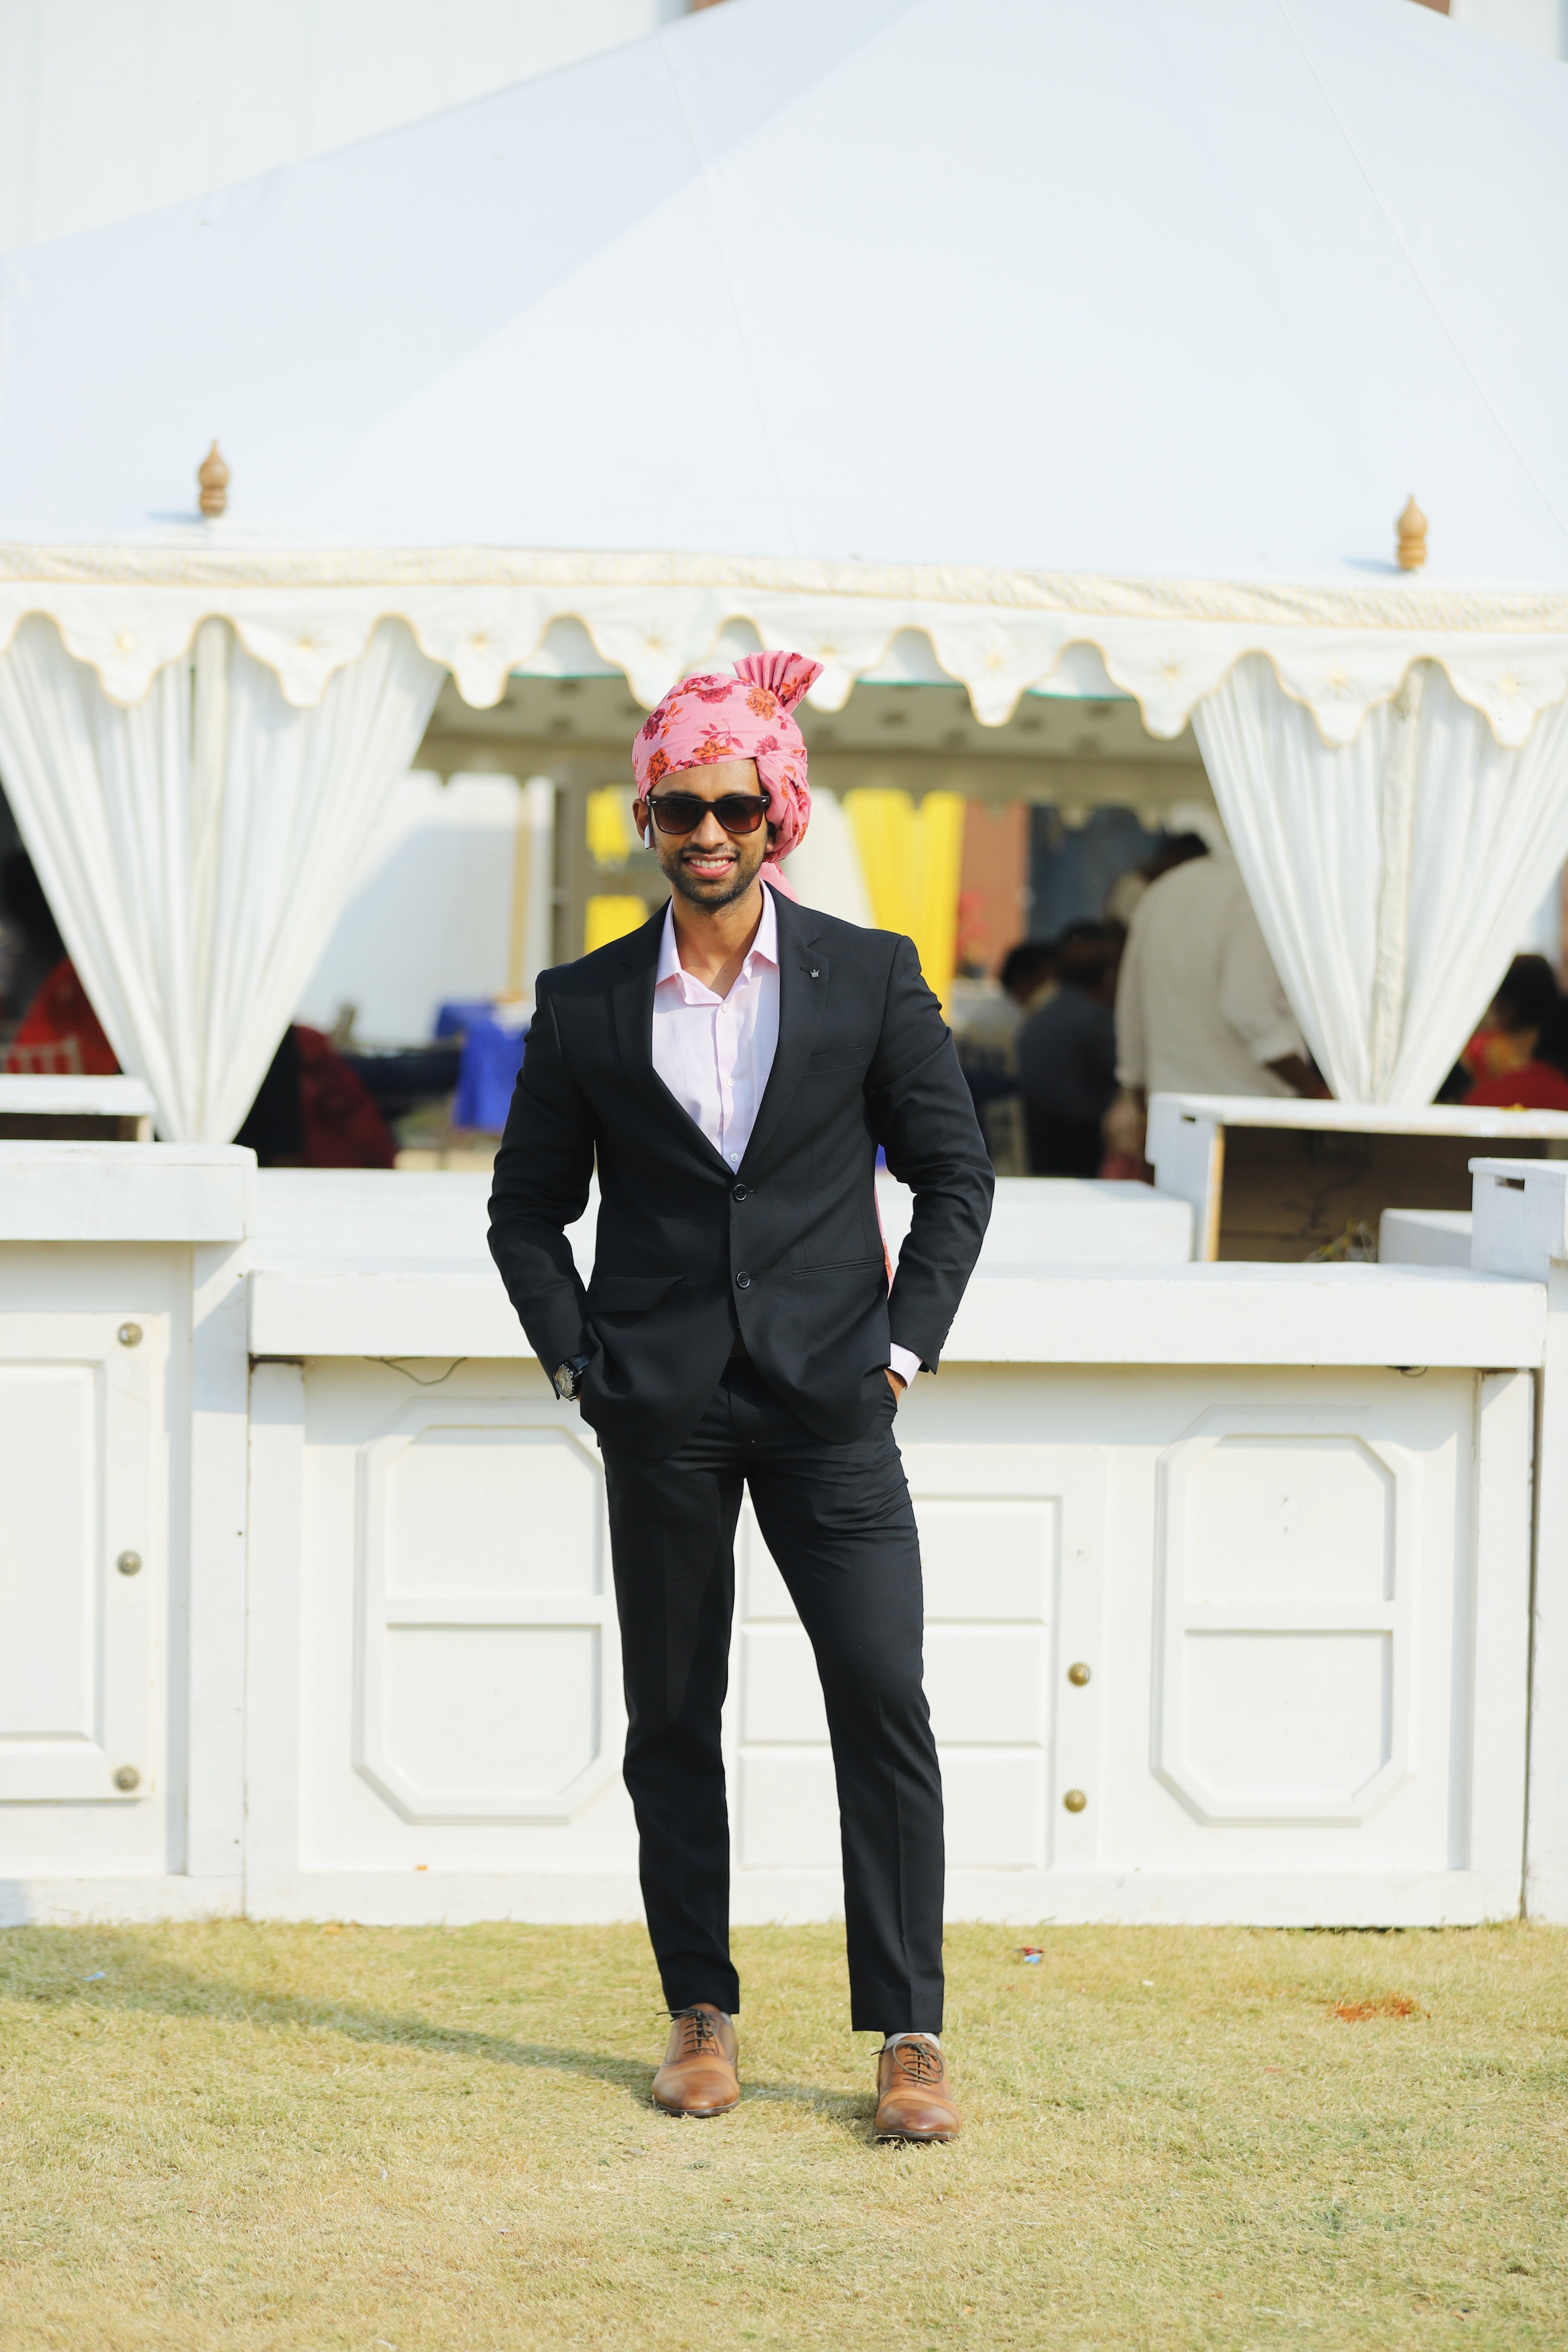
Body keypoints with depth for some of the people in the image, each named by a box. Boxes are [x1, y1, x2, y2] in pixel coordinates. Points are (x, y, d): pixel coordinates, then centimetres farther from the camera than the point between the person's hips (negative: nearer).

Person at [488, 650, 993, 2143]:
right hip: (661, 1407, 1)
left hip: (829, 1403, -1)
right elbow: (528, 1202, 13)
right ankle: (700, 2014, 19)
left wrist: (907, 1340, -1)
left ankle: (908, 2035, 1)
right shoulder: (585, 1004, 5)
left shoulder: (870, 978, 3)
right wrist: (573, 1356, 2)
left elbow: (953, 1168, 8)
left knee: (884, 1705, -6)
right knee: (671, 1721, 6)